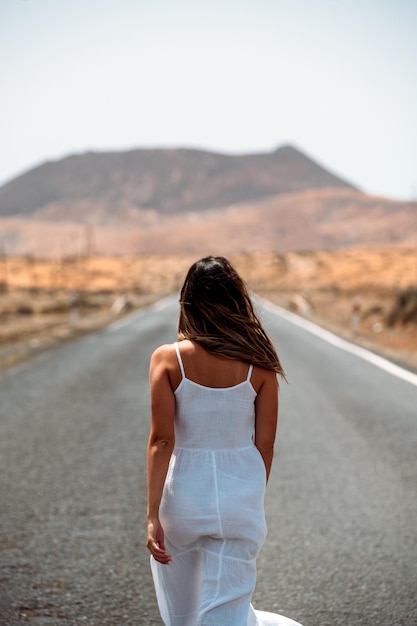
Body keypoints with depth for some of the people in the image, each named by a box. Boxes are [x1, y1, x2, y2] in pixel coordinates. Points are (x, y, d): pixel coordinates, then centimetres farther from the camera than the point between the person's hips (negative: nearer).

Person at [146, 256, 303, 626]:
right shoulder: (259, 365, -5)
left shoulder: (167, 359, -8)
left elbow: (162, 440, -13)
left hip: (183, 497, 0)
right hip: (240, 496, 1)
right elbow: (264, 443, -1)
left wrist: (153, 514, -12)